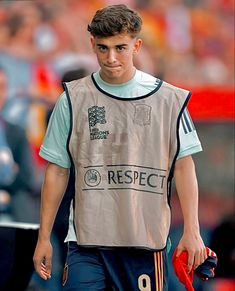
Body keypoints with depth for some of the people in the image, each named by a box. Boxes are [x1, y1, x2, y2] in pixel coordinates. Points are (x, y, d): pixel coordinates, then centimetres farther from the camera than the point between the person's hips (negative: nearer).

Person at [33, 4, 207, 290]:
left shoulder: (169, 99, 3)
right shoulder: (73, 99, 5)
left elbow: (183, 165, 5)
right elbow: (57, 170, 9)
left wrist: (191, 232, -1)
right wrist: (44, 238, 7)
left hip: (147, 240, 0)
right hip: (86, 239, 0)